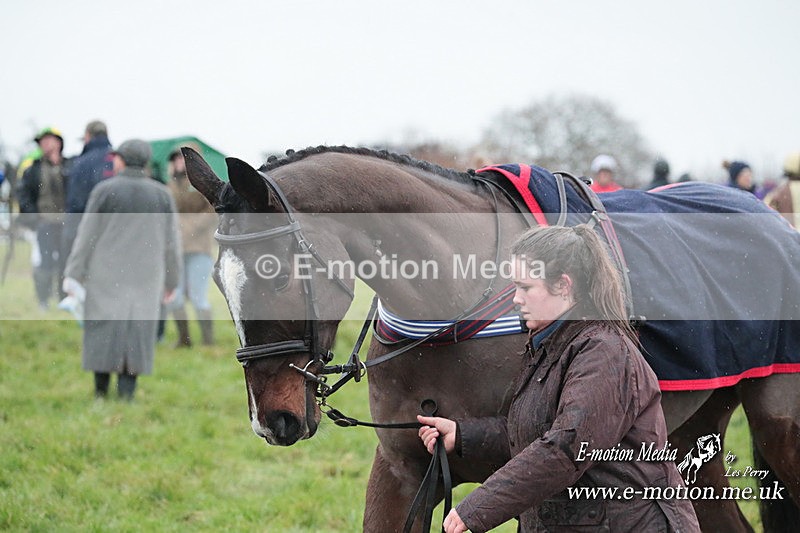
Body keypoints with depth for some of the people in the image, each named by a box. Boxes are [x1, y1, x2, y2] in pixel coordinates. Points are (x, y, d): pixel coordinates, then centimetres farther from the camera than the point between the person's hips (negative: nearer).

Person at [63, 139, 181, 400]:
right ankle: (126, 391, -5)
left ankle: (101, 390, 6)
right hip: (145, 277, 2)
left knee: (104, 328, 6)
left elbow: (87, 234, -6)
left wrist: (73, 274, -2)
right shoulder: (161, 195, 2)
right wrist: (171, 280, 15)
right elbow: (171, 242, 5)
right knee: (136, 330, 3)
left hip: (107, 274, -2)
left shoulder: (104, 190, -6)